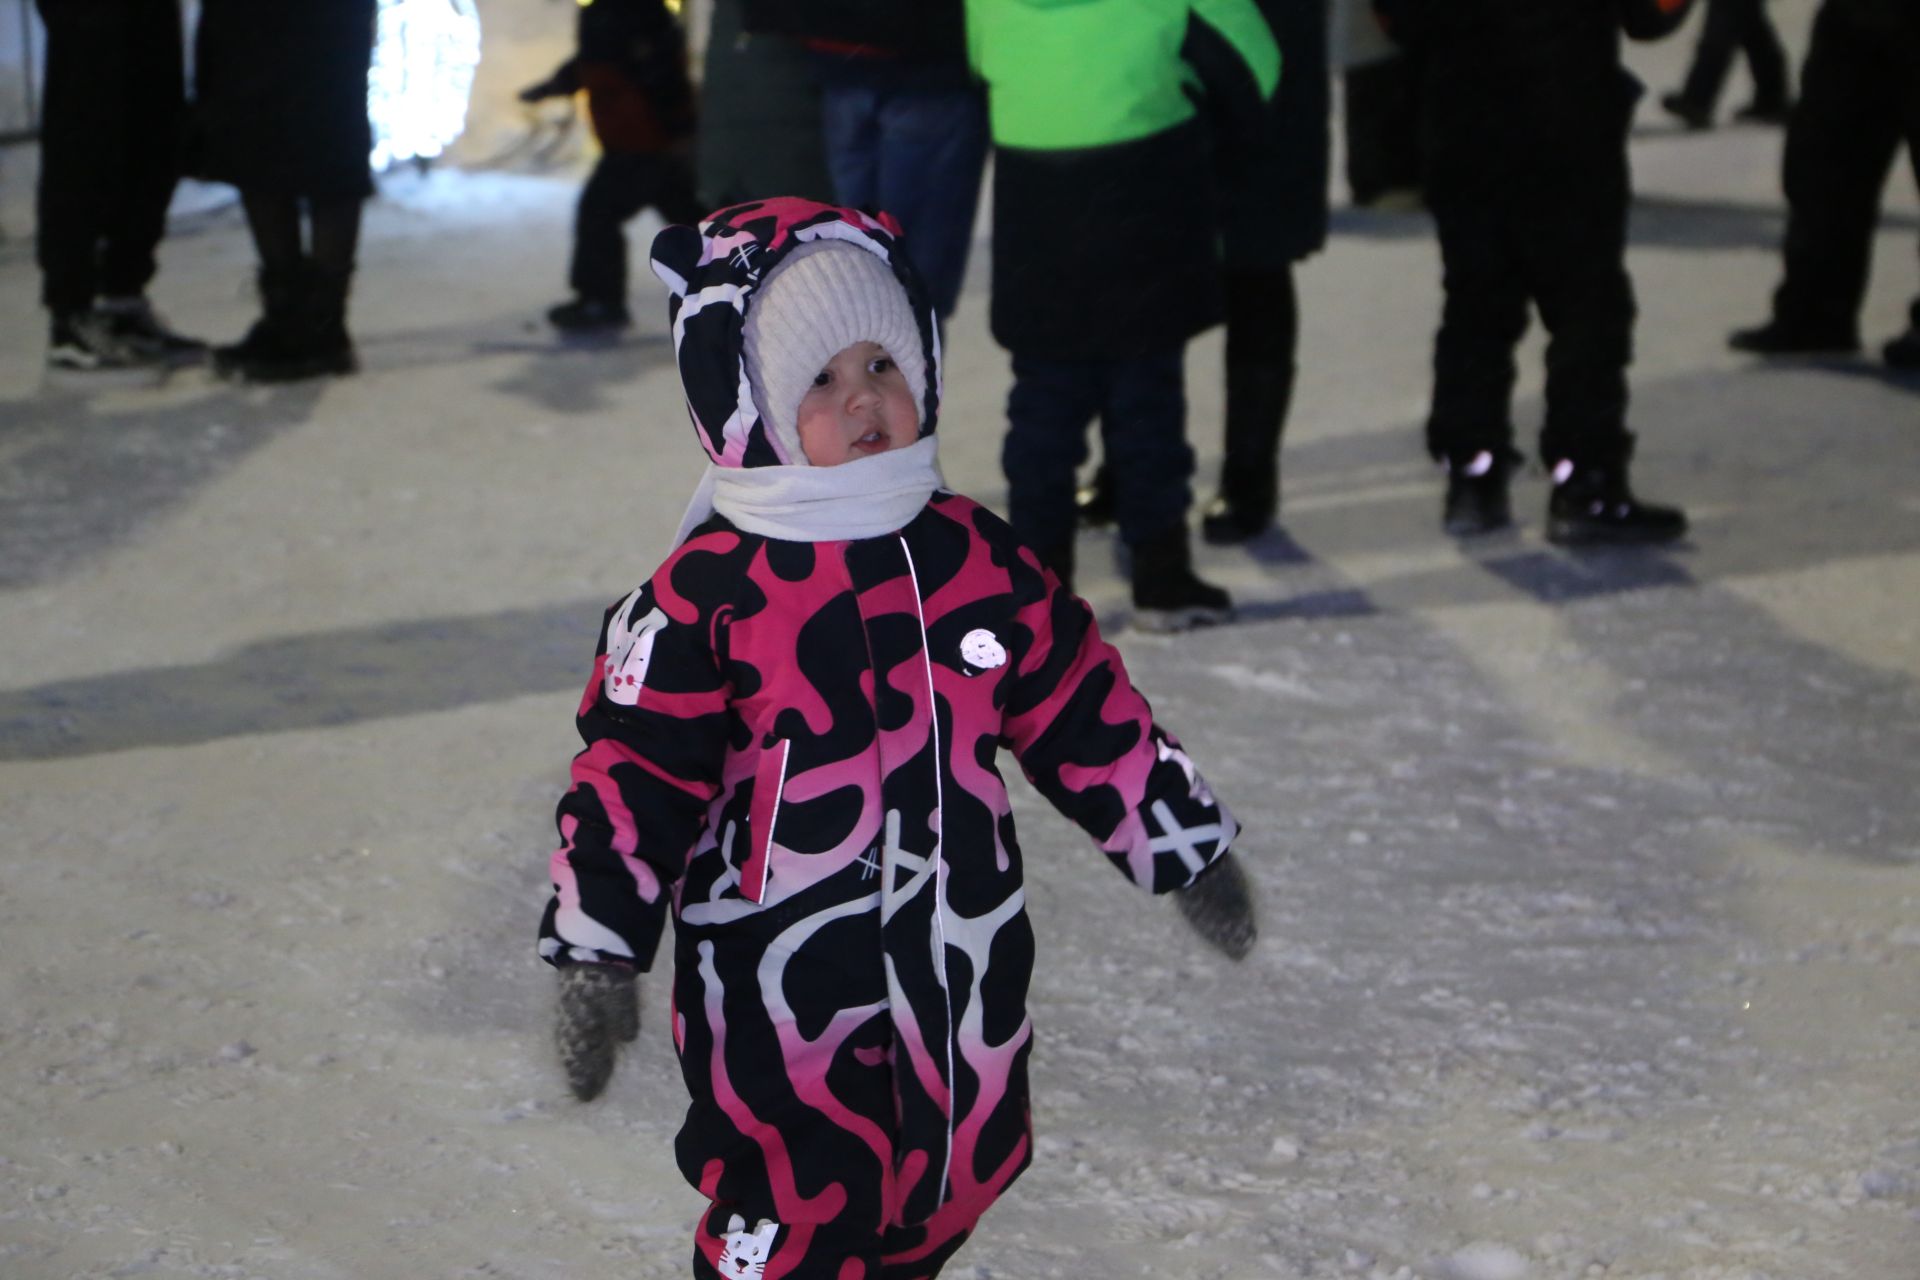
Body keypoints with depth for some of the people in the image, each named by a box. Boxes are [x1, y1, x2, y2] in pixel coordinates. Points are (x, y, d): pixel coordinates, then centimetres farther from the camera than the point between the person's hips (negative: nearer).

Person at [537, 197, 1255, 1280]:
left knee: (945, 1193, 18)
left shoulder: (973, 554, 1)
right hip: (784, 998, -5)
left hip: (960, 979, 5)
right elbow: (635, 772, -12)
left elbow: (1084, 711, 9)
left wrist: (1188, 848, 13)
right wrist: (598, 958, -16)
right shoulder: (708, 595, -13)